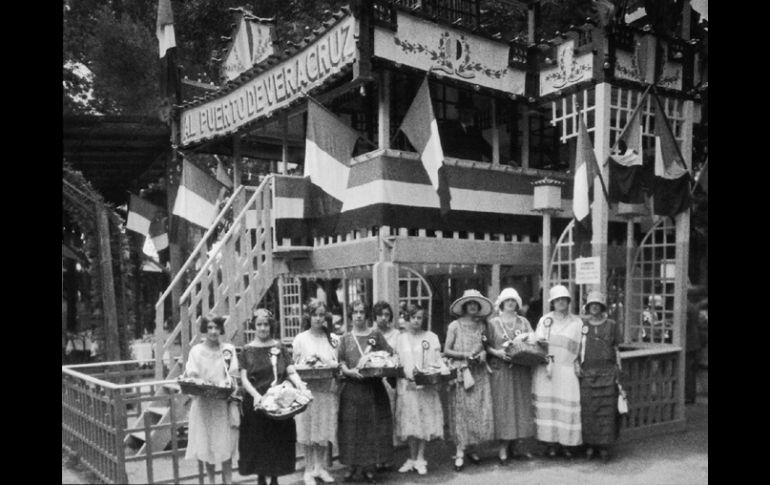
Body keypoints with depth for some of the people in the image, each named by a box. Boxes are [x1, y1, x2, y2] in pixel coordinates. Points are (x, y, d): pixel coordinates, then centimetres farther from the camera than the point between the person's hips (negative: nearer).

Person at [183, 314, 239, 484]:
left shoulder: (229, 349, 5)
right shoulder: (196, 351, 1)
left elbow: (233, 375, 2)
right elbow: (191, 377, -3)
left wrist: (227, 383, -18)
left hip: (224, 403, 1)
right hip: (204, 404, -1)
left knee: (227, 445, 2)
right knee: (207, 445, 4)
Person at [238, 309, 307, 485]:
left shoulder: (280, 348, 7)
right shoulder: (247, 350, 3)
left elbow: (291, 372, 1)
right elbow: (244, 378, -4)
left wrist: (300, 385, -19)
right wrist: (256, 394, -20)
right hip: (257, 402, -1)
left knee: (278, 441, 5)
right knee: (259, 441, 3)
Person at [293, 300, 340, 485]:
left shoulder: (333, 339, 7)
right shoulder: (300, 339, 1)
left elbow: (340, 364, 10)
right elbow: (295, 366, 3)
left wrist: (335, 366, -11)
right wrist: (307, 364, -16)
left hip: (328, 390, 2)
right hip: (308, 390, -2)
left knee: (325, 431, 6)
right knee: (308, 433, 3)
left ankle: (320, 467, 21)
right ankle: (309, 470, 15)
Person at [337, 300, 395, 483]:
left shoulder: (375, 334, 7)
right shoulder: (346, 338, 7)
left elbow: (389, 354, 10)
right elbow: (340, 361, 2)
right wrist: (348, 371, -16)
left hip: (374, 387, 0)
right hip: (352, 387, 0)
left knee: (373, 425, 1)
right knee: (352, 427, 1)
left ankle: (369, 466, 12)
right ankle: (353, 466, 13)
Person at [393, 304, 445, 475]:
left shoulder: (431, 337, 6)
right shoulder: (401, 338, 10)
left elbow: (437, 360, 4)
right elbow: (397, 360, 8)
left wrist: (444, 370, -14)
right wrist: (408, 373, -7)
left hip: (426, 384, -1)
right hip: (407, 384, 1)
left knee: (425, 421, -1)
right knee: (410, 422, 3)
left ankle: (420, 459, 9)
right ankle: (412, 459, 13)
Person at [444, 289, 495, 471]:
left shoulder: (481, 325, 11)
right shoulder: (455, 326, -1)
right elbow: (446, 351, -3)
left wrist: (483, 352, -2)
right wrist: (465, 355, -15)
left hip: (479, 373, 4)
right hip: (461, 372, -4)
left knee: (480, 409, 1)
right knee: (462, 410, -4)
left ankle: (472, 448, 15)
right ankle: (460, 452, 1)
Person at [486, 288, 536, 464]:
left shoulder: (523, 322, 12)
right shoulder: (493, 322, 4)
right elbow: (487, 345, 0)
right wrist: (497, 352, -17)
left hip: (521, 370, 4)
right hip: (501, 369, -3)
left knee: (521, 405, 5)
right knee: (502, 406, -4)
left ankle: (516, 444, 16)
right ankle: (503, 448, 1)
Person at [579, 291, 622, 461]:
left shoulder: (611, 325, 7)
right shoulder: (582, 325, 8)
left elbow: (616, 350, 10)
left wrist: (618, 371, 5)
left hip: (607, 372, 0)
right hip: (587, 372, 0)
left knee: (607, 409, -1)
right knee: (588, 409, -1)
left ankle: (604, 446, 8)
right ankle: (589, 445, 9)